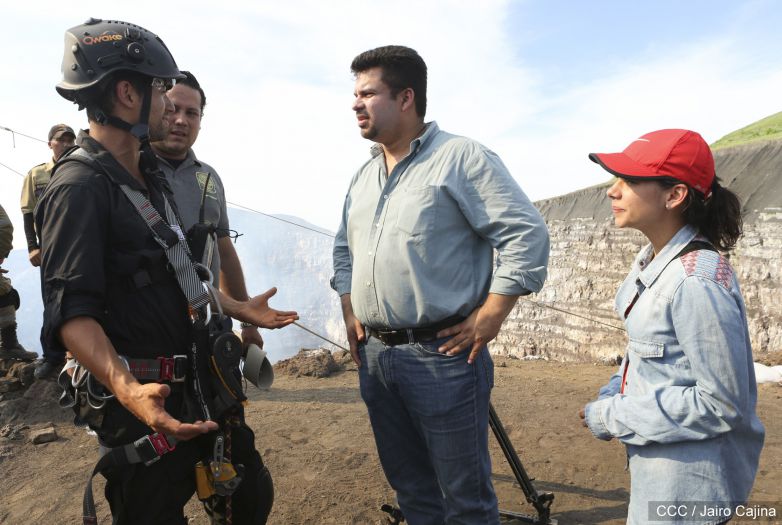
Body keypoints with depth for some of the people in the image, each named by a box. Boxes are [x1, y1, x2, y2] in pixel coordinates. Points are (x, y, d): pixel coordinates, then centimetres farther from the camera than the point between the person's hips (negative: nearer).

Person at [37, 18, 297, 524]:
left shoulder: (148, 178, 14)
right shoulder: (79, 188, -17)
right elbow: (71, 314, -24)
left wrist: (241, 309, 24)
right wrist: (129, 391, -37)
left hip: (199, 385, 9)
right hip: (148, 403, -9)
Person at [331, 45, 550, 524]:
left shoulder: (462, 157, -8)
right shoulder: (365, 176, 15)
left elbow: (527, 235, -13)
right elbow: (344, 251, 24)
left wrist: (487, 320, -16)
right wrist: (350, 314, 12)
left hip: (442, 355, -7)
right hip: (373, 356, 7)